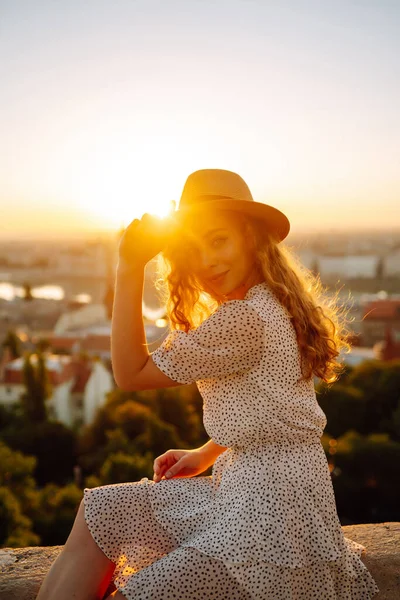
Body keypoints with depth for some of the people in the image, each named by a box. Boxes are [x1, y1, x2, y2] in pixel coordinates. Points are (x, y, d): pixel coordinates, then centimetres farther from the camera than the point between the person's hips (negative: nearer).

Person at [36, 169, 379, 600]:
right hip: (240, 487, 10)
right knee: (97, 514, 10)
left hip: (272, 510, -10)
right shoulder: (270, 306, 9)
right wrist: (207, 455, 12)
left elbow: (130, 373, -14)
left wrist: (129, 268, -15)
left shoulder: (244, 320, -22)